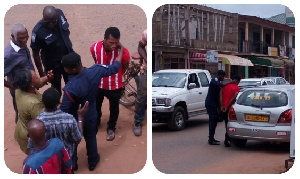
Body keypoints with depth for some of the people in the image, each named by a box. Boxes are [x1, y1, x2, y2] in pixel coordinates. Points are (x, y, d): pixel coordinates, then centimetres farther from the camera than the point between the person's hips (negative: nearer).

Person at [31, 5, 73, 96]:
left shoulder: (60, 13, -19)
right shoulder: (38, 31, -31)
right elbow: (35, 53, -17)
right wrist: (41, 73, -10)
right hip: (53, 64, -5)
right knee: (56, 88, 17)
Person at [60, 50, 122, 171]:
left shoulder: (71, 88, -40)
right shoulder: (95, 71, -27)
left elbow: (64, 110, -27)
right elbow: (114, 68, -9)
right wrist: (121, 49, 6)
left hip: (75, 120, -4)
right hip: (91, 116, 4)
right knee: (91, 138, 30)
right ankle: (92, 162, 52)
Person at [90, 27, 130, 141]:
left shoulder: (123, 52, -28)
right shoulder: (94, 48, -23)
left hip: (115, 86, -2)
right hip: (98, 84, 2)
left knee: (114, 108, 21)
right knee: (96, 105, 25)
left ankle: (111, 128, 48)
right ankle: (95, 122, 56)